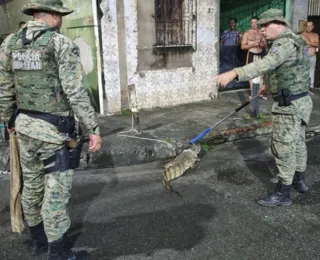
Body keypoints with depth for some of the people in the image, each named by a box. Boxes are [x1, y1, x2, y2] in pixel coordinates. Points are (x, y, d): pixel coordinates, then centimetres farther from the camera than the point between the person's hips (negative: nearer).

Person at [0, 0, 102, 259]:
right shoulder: (62, 44, -12)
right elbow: (76, 93, -18)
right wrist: (93, 129, -14)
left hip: (25, 126, 7)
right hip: (54, 130, -7)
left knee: (32, 186, 20)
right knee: (56, 192, 2)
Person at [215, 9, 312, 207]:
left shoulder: (285, 43, -21)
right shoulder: (293, 40, 13)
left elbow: (265, 64, -40)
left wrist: (234, 73, -51)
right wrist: (267, 86, 38)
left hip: (290, 105, -10)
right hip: (301, 101, 10)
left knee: (284, 149, -1)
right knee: (297, 143, 23)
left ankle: (283, 194, 11)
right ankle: (299, 180, 41)